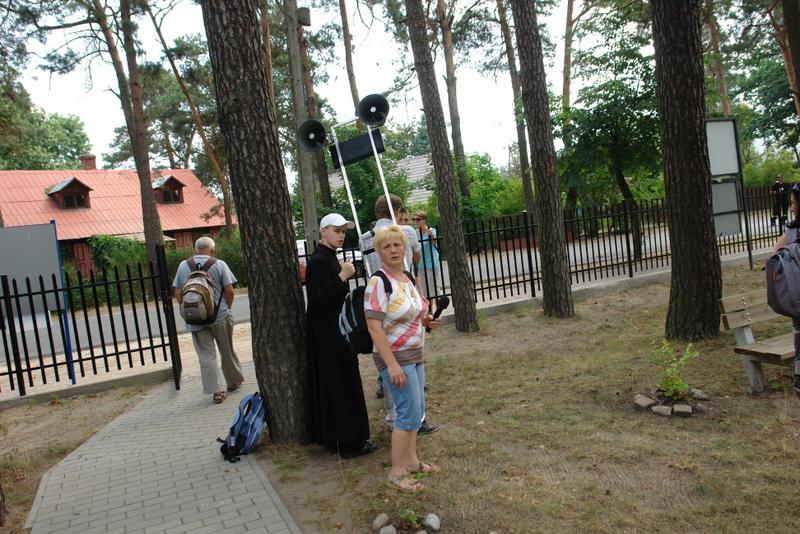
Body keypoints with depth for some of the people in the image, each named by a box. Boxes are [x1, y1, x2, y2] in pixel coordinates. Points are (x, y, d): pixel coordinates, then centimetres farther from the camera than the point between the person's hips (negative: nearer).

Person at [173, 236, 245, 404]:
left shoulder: (183, 266, 3)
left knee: (206, 355, 5)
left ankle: (216, 390, 2)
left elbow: (177, 293, 4)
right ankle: (233, 381, 30)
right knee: (227, 351, 15)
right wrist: (227, 308, 8)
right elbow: (229, 290, -8)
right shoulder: (219, 264, -5)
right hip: (220, 316, -1)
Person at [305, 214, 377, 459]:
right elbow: (317, 298, -25)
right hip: (328, 335, -10)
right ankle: (349, 442, 7)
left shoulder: (329, 257, 14)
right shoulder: (319, 260, -17)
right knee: (340, 385, -3)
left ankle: (335, 438, 25)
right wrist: (342, 277, -27)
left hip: (333, 331, 10)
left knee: (332, 385, 15)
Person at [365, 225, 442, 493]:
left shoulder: (407, 279, 8)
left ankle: (411, 461, 32)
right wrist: (392, 364, -26)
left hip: (414, 354, 8)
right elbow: (374, 326, -23)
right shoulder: (378, 282, -18)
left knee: (415, 410, 15)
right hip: (395, 356, -8)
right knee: (410, 413, -5)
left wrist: (426, 320, 2)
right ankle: (396, 473, 10)